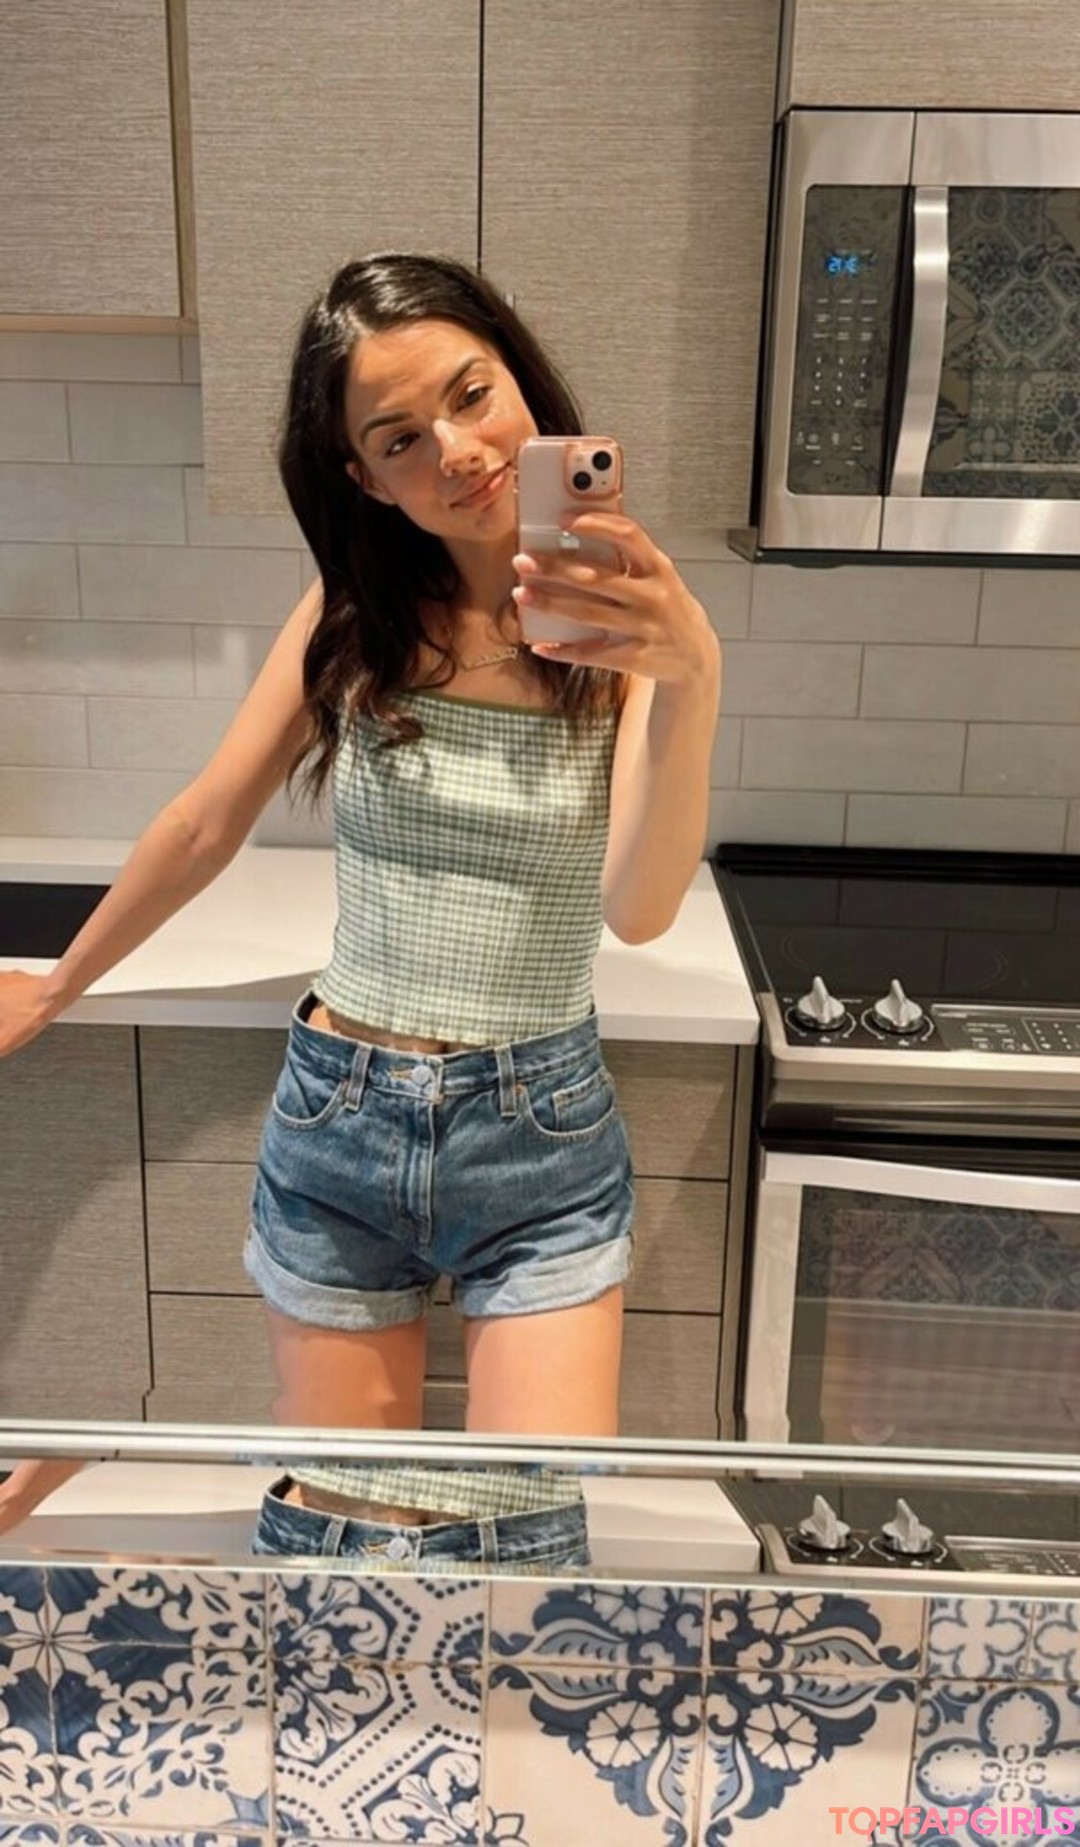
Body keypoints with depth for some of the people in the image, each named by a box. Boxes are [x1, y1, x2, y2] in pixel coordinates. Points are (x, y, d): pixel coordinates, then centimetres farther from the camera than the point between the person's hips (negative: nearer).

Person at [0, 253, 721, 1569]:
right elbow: (206, 827, 8)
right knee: (339, 1536, 14)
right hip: (337, 1116, 2)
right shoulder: (354, 616, -3)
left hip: (543, 1132, -1)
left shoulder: (621, 622, -8)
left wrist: (690, 678, -40)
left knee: (537, 1543, 0)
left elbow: (638, 907, -23)